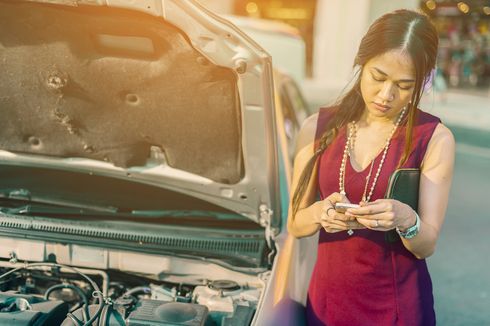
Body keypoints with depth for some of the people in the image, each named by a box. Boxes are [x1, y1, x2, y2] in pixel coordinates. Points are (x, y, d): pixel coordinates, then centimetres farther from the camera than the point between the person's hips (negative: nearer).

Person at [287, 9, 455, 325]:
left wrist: (406, 220, -32)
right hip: (328, 298, 2)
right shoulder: (318, 128, -4)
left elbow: (427, 245, -12)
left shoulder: (435, 139, -10)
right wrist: (319, 213, -23)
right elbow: (295, 225, -2)